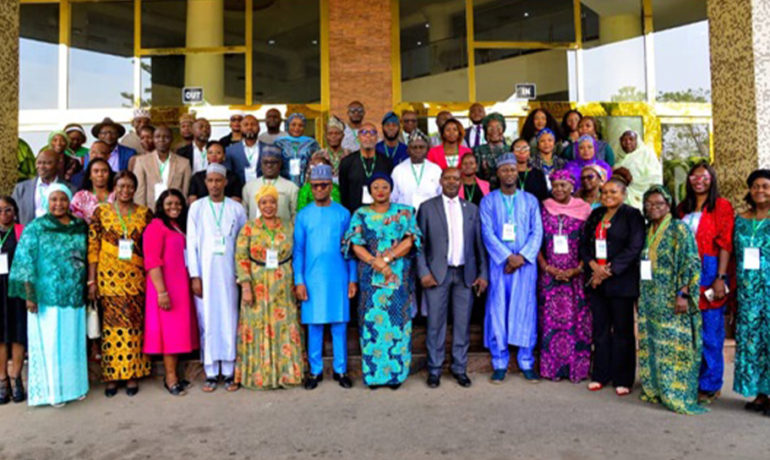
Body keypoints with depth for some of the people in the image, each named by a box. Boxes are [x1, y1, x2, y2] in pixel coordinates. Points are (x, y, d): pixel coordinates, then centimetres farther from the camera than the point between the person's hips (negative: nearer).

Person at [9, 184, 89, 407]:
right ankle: (52, 389, 14)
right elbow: (25, 262, -7)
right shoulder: (36, 228, -2)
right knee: (49, 342, 2)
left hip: (75, 297, 4)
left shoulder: (80, 227, 9)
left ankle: (74, 384, 24)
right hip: (47, 297, -4)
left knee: (73, 342, 11)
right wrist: (29, 295, -13)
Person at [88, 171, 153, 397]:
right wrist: (91, 280, -2)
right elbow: (93, 248, 2)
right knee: (112, 323, 2)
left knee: (135, 323, 3)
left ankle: (132, 374, 13)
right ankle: (112, 375, 12)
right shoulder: (101, 212, 3)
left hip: (135, 277, 1)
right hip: (109, 277, -1)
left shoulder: (145, 213, 5)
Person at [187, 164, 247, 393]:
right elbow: (191, 243, 3)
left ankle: (229, 371, 9)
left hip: (228, 272, 0)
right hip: (205, 272, 0)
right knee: (207, 321, 1)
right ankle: (211, 372, 10)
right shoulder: (197, 207, 6)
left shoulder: (236, 209, 7)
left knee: (229, 320, 0)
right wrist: (194, 275, -3)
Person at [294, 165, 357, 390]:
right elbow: (298, 250, 5)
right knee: (314, 324, 4)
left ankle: (340, 369, 16)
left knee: (339, 324, 4)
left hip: (338, 277, 0)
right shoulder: (304, 215, 5)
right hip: (312, 278, 0)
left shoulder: (343, 213, 4)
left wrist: (352, 279, 2)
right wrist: (299, 281, -2)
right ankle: (315, 370, 16)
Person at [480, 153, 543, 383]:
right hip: (499, 263, -1)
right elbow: (488, 232, -3)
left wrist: (522, 256, -11)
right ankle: (499, 363, 9)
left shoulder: (530, 200, 10)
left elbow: (537, 232, 3)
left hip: (525, 263, 1)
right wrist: (508, 256, -13)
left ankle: (526, 362, 12)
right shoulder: (488, 200, 6)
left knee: (526, 311, 2)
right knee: (497, 311, 0)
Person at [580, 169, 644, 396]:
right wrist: (593, 266, -7)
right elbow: (583, 243, 10)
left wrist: (609, 271, -14)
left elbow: (634, 248, -11)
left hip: (621, 281, -4)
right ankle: (600, 375, 19)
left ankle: (622, 379, 13)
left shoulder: (632, 215, -2)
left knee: (622, 330, 3)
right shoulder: (595, 215, 14)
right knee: (600, 329, 9)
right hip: (595, 281, 5)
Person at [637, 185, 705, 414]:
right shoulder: (647, 232, 14)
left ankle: (677, 393, 4)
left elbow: (690, 263, -11)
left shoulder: (679, 229, -5)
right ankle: (654, 388, 19)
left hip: (671, 301, -6)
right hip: (649, 299, 6)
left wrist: (683, 294, -18)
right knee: (650, 344, 9)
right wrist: (640, 294, 13)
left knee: (673, 344, -4)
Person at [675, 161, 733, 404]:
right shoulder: (683, 208, 15)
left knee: (710, 332, 0)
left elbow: (725, 244, -7)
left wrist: (720, 278, -15)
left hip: (709, 273, -4)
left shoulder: (721, 206, 0)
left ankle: (709, 385, 11)